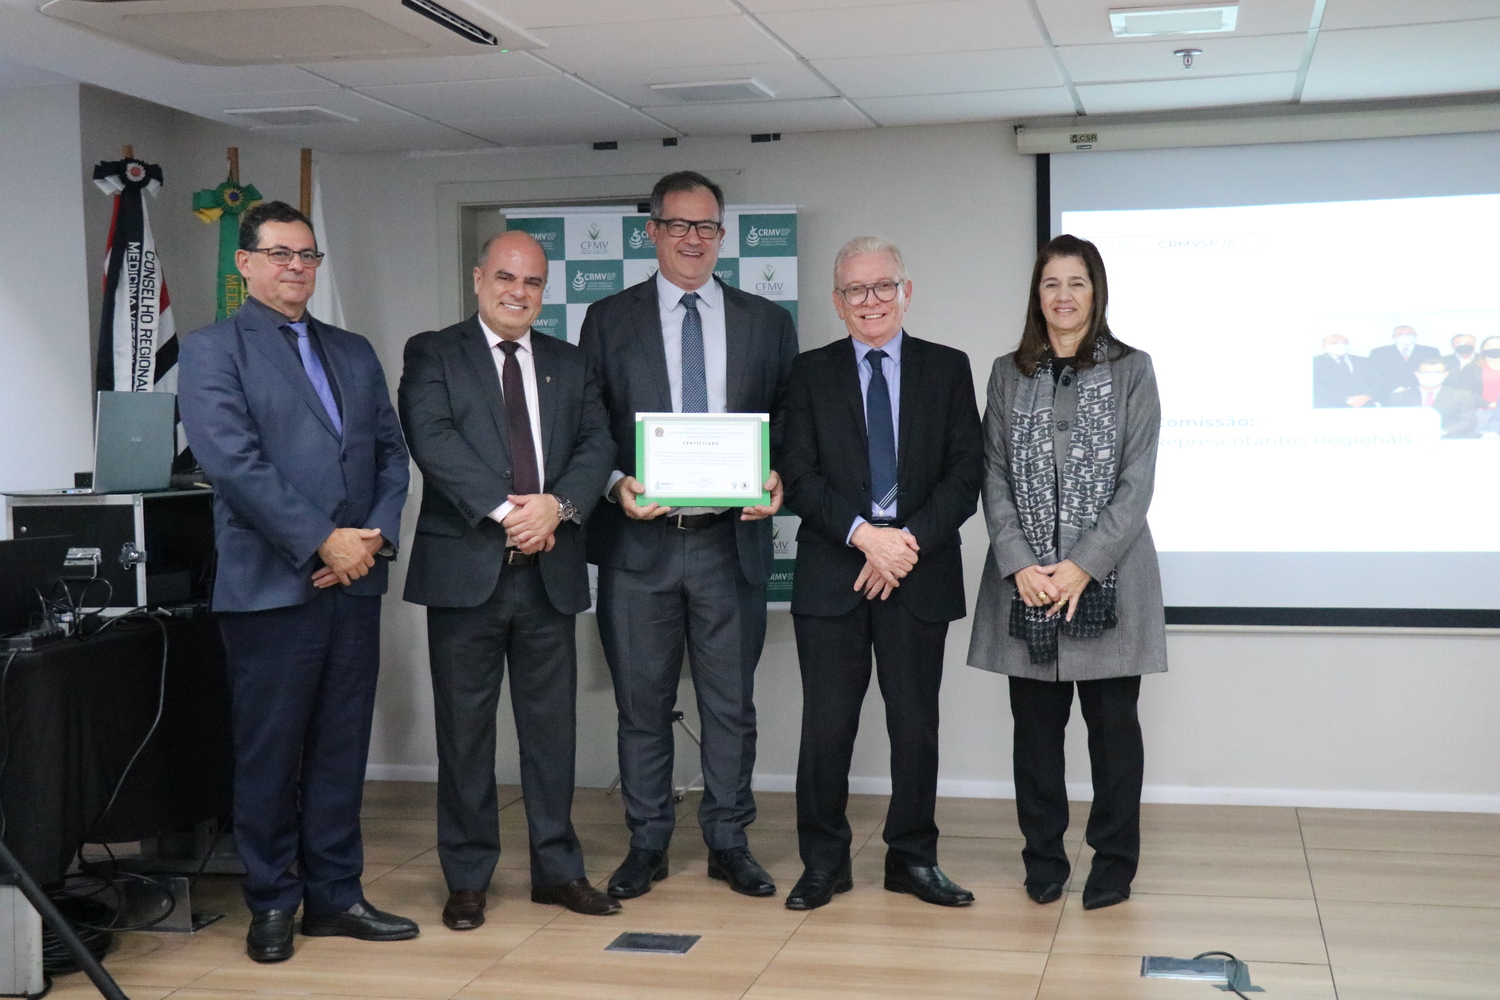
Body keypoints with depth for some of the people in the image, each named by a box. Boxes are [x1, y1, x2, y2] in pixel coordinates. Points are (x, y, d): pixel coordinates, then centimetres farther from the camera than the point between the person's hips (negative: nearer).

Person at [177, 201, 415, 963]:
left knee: (342, 748, 9)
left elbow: (391, 451, 13)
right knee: (270, 752, 3)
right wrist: (323, 541, -15)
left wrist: (377, 535, -5)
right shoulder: (212, 350, -1)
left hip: (354, 582, 5)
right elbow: (233, 462, -13)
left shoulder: (354, 353, 17)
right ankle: (272, 902, 16)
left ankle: (335, 894, 19)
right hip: (269, 583, -5)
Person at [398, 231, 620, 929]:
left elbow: (597, 445, 4)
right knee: (465, 728, 4)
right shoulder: (432, 355, 3)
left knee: (551, 724, 9)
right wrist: (505, 511, -19)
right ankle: (467, 879, 15)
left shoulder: (570, 365, 15)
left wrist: (557, 505, -14)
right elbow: (433, 439, -11)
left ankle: (558, 869, 20)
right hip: (465, 568, -3)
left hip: (550, 569, 3)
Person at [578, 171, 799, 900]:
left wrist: (776, 479, -11)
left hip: (731, 539, 1)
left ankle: (729, 844, 20)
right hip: (638, 540, 0)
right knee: (642, 703, 8)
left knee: (730, 703, 7)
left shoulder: (767, 322, 9)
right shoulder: (609, 320, 6)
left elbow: (791, 425, 8)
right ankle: (646, 844, 20)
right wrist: (614, 483, -14)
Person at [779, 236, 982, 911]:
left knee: (916, 723, 7)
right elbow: (799, 476, -2)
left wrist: (910, 540, -12)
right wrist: (865, 534, -15)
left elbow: (966, 473, 0)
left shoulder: (948, 369, 8)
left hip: (921, 574, 1)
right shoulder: (811, 373, 7)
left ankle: (913, 859, 20)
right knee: (826, 724, 1)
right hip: (831, 574, 0)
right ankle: (823, 861, 14)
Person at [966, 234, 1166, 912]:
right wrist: (1021, 565, -9)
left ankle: (1113, 859, 17)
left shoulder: (1130, 371, 3)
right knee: (1035, 723, 7)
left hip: (1108, 575, -2)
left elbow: (1136, 482, -4)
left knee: (1113, 723, 4)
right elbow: (995, 478, 5)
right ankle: (1043, 858, 19)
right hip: (1025, 579, 2)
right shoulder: (1009, 375, 10)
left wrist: (1085, 565, -13)